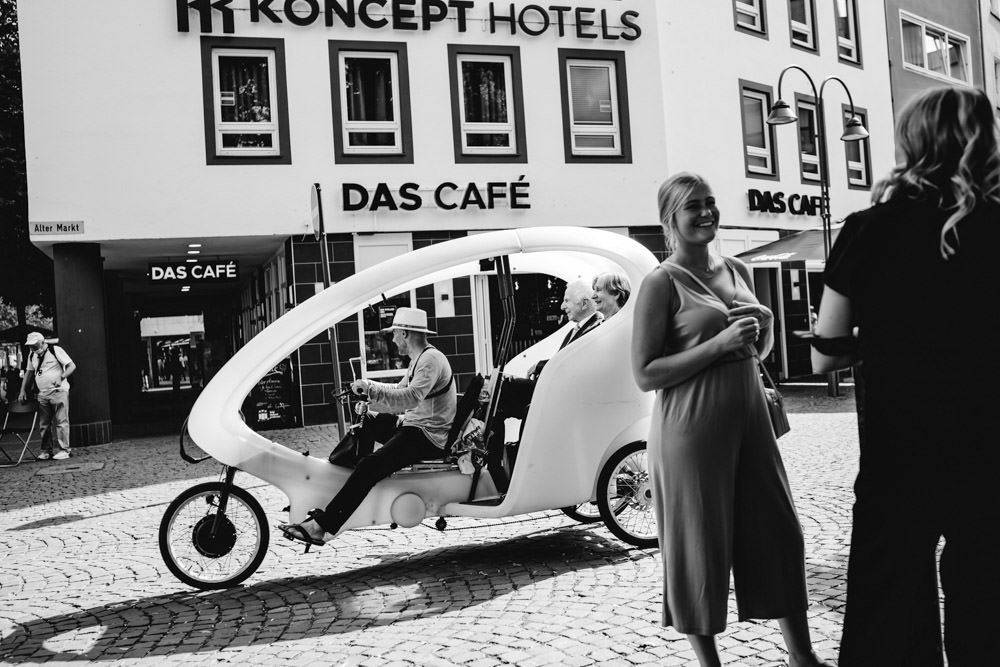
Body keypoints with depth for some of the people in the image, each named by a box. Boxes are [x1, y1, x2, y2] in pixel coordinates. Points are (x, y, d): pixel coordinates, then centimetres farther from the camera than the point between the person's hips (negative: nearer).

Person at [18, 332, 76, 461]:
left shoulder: (56, 350, -7)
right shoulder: (32, 356, 12)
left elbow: (72, 366, -10)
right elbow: (28, 372, 22)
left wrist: (61, 377, -24)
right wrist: (23, 390, 13)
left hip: (59, 391, -6)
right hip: (42, 394, 6)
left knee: (61, 421, -6)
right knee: (43, 424, 7)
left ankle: (63, 450, -3)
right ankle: (46, 450, 15)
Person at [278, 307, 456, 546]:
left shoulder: (431, 359, -17)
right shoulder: (419, 358, 16)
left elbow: (410, 398, -31)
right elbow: (399, 391, 21)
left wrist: (371, 389, -29)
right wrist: (369, 393, 8)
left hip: (429, 437, -11)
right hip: (413, 426, 11)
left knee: (370, 465, -24)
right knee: (366, 423, 19)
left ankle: (320, 526, -27)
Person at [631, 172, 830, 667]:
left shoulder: (737, 271, 11)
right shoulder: (663, 282, -9)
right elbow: (645, 374, -14)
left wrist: (762, 332, 0)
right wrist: (719, 344, -20)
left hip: (749, 418, 7)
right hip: (693, 429, -7)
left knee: (779, 533, 12)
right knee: (700, 546, 5)